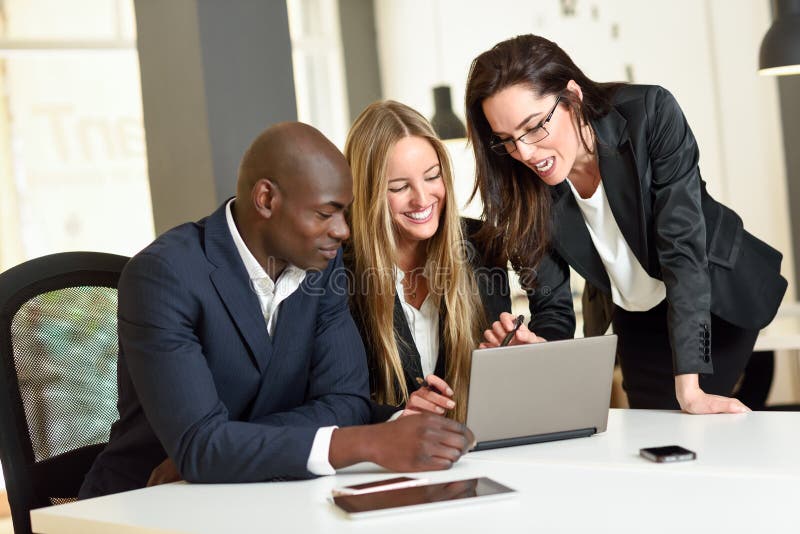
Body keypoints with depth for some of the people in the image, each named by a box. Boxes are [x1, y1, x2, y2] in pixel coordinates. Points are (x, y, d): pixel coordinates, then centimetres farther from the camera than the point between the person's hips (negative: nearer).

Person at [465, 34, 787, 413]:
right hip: (634, 321, 3)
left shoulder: (651, 115, -29)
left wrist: (689, 388, -39)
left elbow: (683, 243, -33)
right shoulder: (522, 180, -20)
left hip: (719, 297, -3)